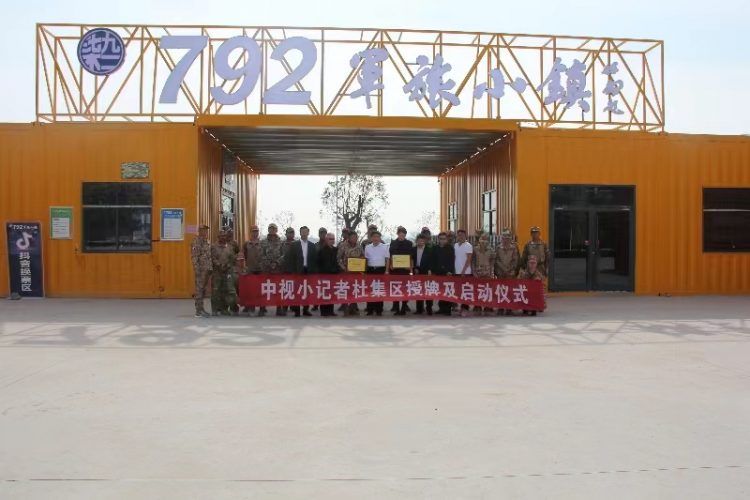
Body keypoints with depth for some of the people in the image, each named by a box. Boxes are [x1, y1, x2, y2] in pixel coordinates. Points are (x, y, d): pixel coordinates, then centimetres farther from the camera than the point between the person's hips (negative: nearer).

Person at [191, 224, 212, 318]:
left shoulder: (206, 242, 18)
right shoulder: (197, 241, -8)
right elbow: (194, 256, -14)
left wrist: (211, 268, 19)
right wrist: (197, 269, -20)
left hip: (207, 269, 8)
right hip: (201, 269, -8)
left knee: (203, 289, 13)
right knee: (199, 289, -5)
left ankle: (201, 308, 20)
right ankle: (198, 311, -3)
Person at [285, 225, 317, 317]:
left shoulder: (312, 245, 10)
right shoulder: (294, 244, 4)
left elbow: (314, 259, 8)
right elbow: (289, 258, 0)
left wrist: (314, 270, -1)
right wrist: (291, 271, -7)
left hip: (309, 271, 2)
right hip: (297, 271, -2)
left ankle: (306, 309, 12)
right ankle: (296, 310, 3)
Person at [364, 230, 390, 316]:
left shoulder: (384, 247, 4)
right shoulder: (367, 247, 9)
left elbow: (387, 259, 3)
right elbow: (365, 259, 12)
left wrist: (386, 270, -4)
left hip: (381, 269, -2)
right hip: (370, 269, 2)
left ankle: (379, 310, 4)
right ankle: (370, 309, 6)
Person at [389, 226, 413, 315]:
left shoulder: (409, 243, 5)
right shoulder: (393, 243, 7)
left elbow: (411, 256, 5)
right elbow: (391, 256, 8)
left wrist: (410, 266, -6)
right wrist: (391, 265, -4)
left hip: (405, 268, -1)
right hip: (395, 268, 1)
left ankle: (403, 309, 3)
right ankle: (396, 308, 7)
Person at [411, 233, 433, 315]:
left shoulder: (429, 250, 1)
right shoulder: (413, 250, 9)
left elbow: (431, 261, -2)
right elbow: (412, 260, 10)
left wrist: (429, 270, -11)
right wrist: (414, 269, -1)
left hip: (426, 271, -3)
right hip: (417, 271, 3)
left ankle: (429, 309, -1)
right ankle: (419, 309, 9)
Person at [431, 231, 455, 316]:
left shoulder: (450, 248, 3)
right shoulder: (435, 248, 12)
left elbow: (452, 260, -4)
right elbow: (433, 261, 12)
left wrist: (450, 271, -13)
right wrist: (433, 271, 4)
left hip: (448, 272, -3)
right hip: (438, 272, 3)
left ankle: (447, 309, -3)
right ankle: (441, 308, 8)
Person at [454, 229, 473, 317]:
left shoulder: (468, 246, -5)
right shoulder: (455, 245, 10)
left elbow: (468, 259, -10)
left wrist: (463, 271, -14)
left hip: (465, 272, -5)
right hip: (457, 272, 5)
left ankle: (465, 309, 1)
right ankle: (462, 307, 13)